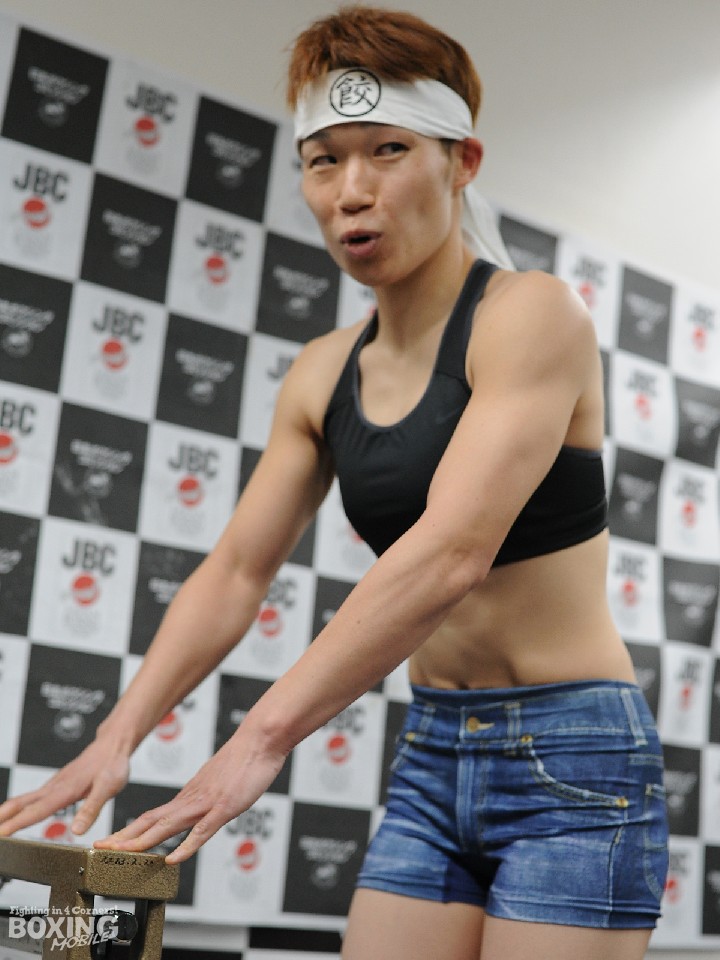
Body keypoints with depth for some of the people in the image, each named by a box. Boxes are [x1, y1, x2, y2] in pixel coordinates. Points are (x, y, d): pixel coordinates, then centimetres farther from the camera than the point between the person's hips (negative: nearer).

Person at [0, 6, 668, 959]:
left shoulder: (534, 314, -14)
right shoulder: (324, 375, 7)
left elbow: (453, 551, -26)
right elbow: (235, 573, 6)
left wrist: (265, 735, -29)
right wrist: (116, 737, -6)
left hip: (572, 760, -6)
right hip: (432, 756, 6)